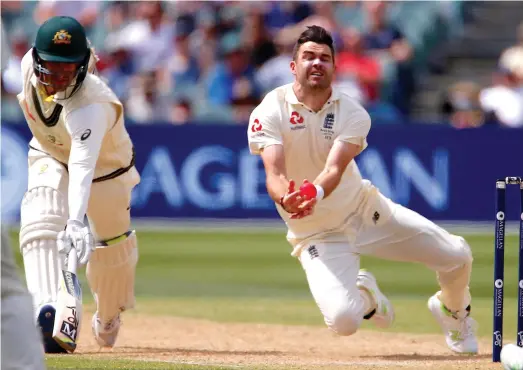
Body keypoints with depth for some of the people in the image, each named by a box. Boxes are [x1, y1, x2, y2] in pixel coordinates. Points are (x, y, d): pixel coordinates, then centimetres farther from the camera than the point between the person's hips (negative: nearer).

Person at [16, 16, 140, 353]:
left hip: (104, 169, -3)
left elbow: (82, 169, -59)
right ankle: (48, 312, -43)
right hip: (50, 159, 4)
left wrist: (77, 221, -74)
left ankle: (108, 320, 42)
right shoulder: (30, 65, -28)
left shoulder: (90, 106, -45)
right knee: (41, 223, -25)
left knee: (111, 248, 10)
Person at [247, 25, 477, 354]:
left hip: (364, 207, 2)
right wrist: (287, 198, -54)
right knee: (343, 320, -25)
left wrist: (315, 193, -52)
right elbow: (274, 174, -29)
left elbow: (335, 169, -28)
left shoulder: (353, 114, -11)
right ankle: (365, 295, 16)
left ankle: (453, 310, 32)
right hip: (316, 232, -2)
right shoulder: (269, 113, -16)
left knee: (457, 255, -6)